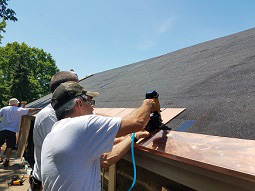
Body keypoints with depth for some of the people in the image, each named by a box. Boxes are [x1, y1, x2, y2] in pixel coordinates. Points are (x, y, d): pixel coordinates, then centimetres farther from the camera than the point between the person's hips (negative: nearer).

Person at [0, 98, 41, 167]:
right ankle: (6, 160, 3)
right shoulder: (19, 110, -2)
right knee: (10, 146, 4)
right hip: (11, 131, -4)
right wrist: (38, 109, 1)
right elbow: (30, 110, -5)